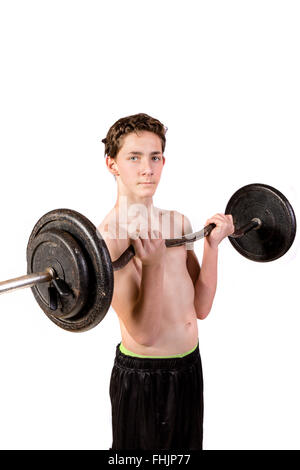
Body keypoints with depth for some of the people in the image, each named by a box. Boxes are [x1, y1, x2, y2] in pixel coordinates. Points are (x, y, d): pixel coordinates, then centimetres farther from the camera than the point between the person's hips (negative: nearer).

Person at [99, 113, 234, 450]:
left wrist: (212, 244, -3)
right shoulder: (107, 237, -19)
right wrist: (153, 265, -35)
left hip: (190, 365, 7)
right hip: (142, 375, -7)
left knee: (185, 447, 24)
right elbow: (144, 333, -23)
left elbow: (200, 308, 2)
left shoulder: (178, 223, 2)